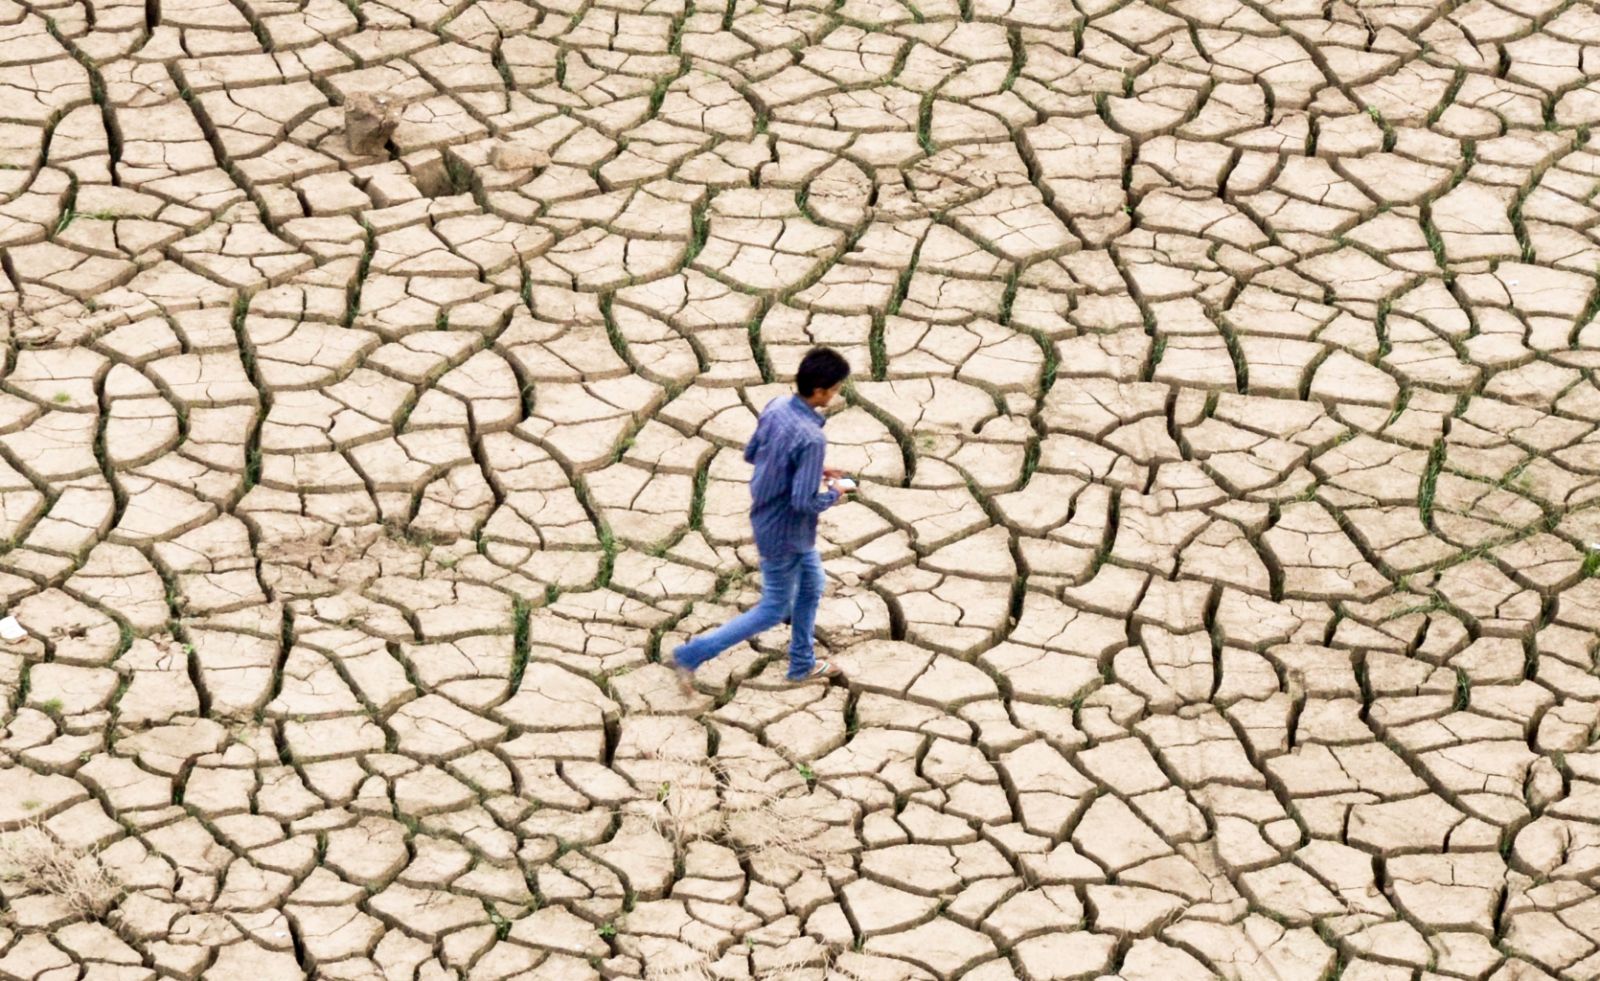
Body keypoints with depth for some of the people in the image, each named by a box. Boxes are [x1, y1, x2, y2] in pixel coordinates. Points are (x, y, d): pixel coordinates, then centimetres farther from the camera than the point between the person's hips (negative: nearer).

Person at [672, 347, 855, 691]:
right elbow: (803, 502, -33)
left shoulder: (776, 407, -8)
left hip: (767, 517, 9)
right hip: (784, 535, -9)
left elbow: (751, 453, 6)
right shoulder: (811, 439, -34)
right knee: (772, 611, 9)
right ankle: (691, 656, 11)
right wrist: (834, 495, -12)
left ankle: (802, 665, 43)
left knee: (812, 586, 26)